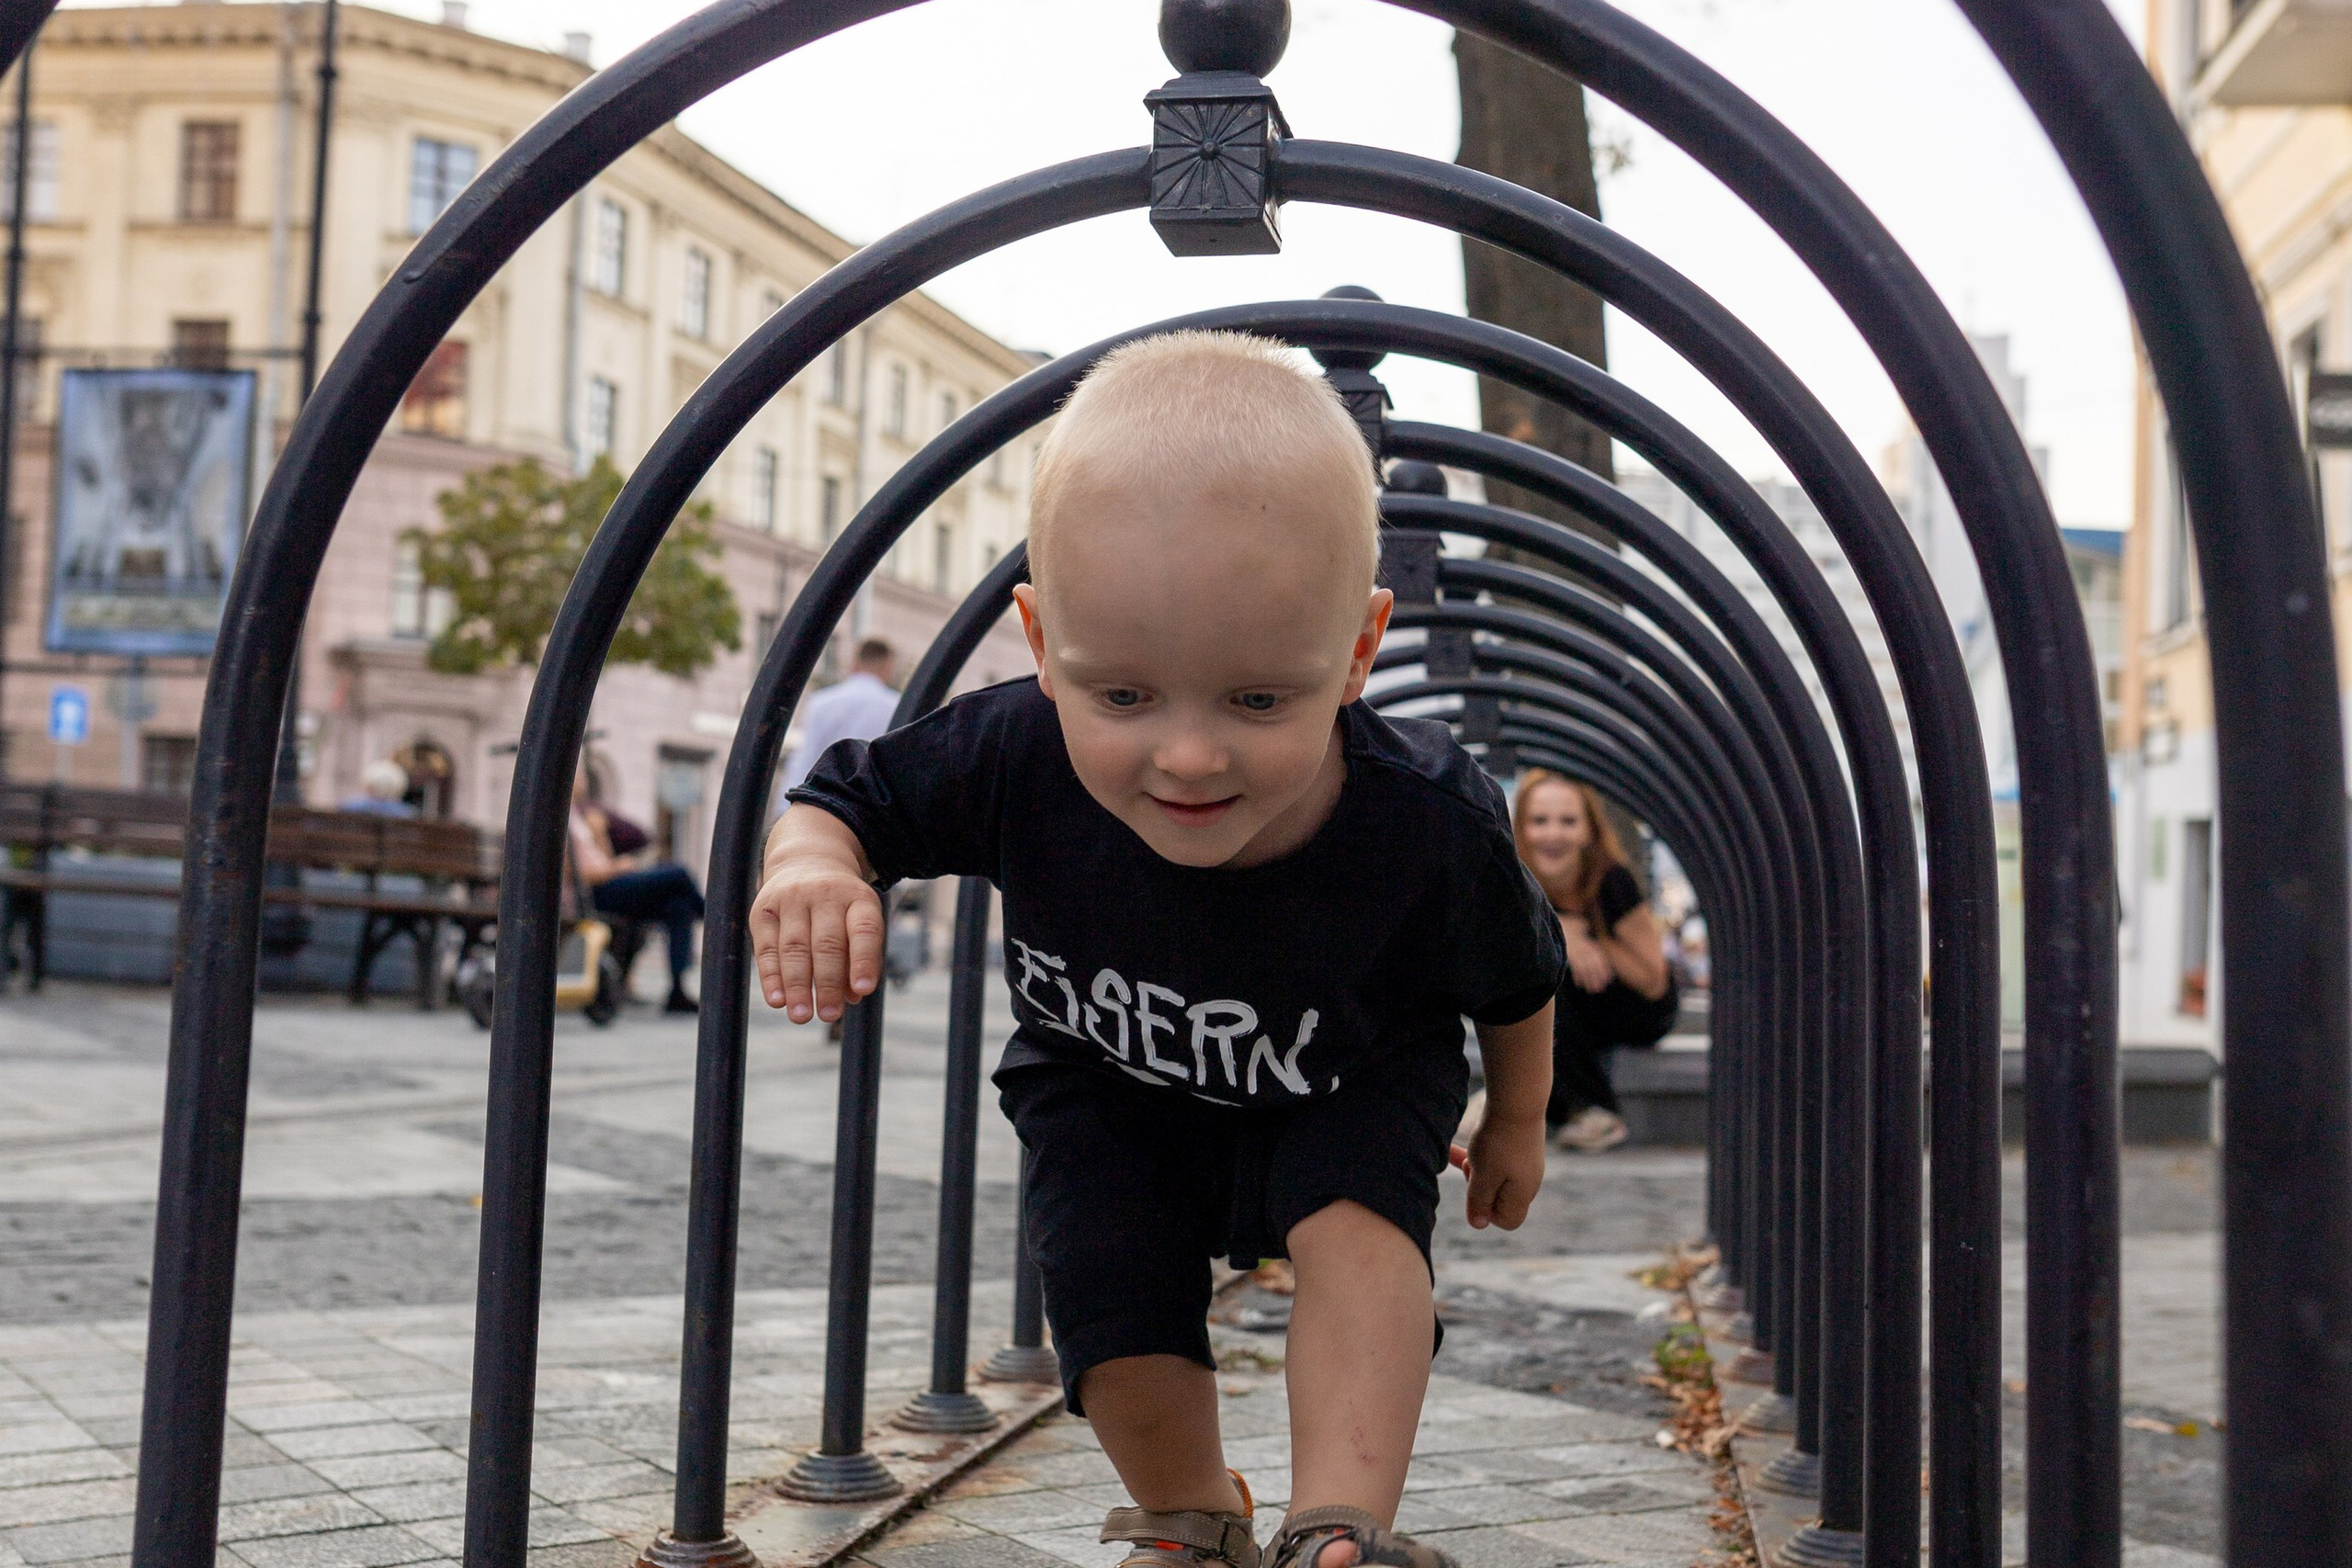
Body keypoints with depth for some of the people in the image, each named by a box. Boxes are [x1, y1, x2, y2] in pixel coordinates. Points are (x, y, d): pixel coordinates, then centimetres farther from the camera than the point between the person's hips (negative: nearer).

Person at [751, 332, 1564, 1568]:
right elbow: (847, 797, -17)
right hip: (1107, 1081, 2)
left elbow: (1516, 982, -13)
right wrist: (812, 870, -43)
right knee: (1109, 1282, -6)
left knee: (1355, 1212, -27)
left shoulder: (1430, 823, -36)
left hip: (1345, 1082, -1)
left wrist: (1515, 1121, 6)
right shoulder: (1014, 760, -36)